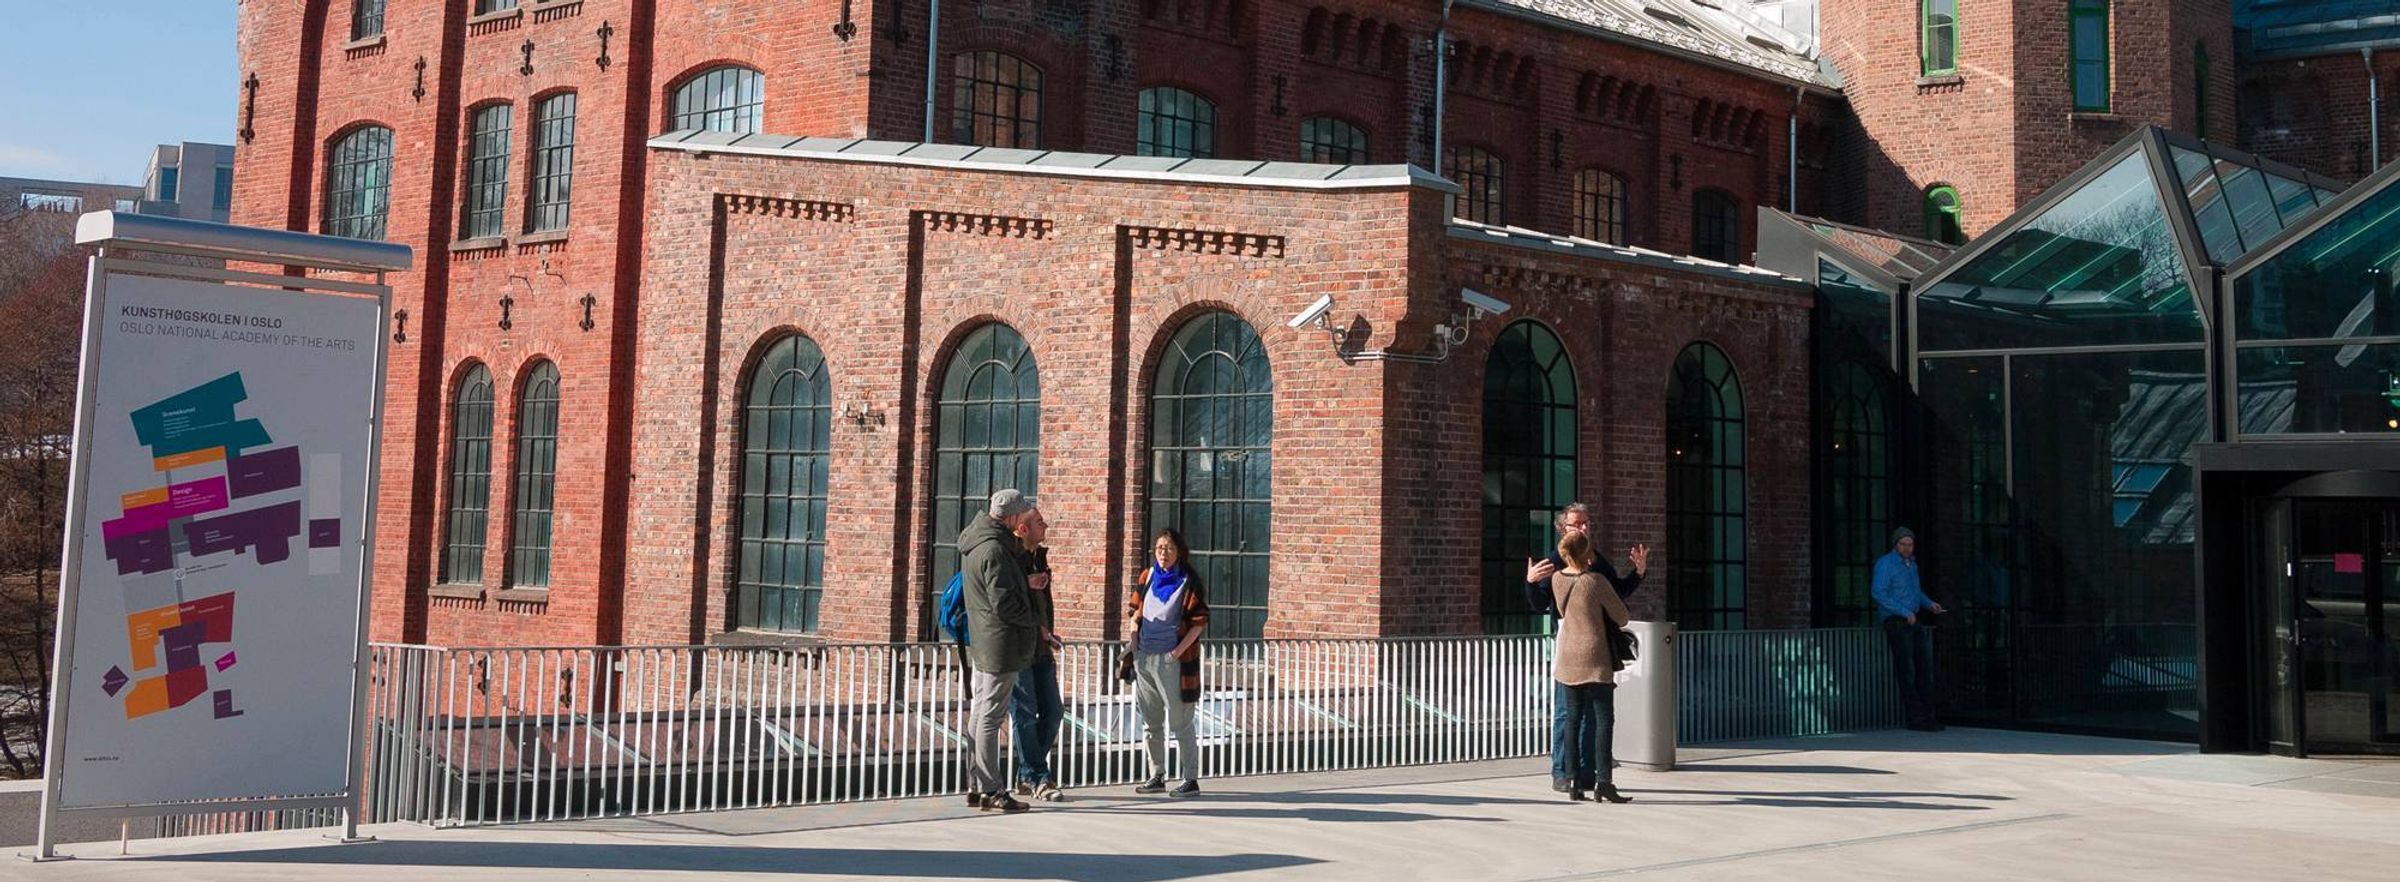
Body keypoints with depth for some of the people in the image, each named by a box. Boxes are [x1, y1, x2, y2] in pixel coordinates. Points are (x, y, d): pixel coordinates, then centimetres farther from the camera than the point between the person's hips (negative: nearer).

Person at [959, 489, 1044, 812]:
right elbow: (1003, 603, -21)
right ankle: (991, 791, -1)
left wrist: (1029, 582, -1)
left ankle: (976, 786, 22)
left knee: (980, 713, 14)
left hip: (980, 642, 10)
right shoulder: (993, 549, -20)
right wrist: (1034, 621, -6)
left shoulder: (975, 541, 11)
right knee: (990, 716, -6)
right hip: (1000, 643, -10)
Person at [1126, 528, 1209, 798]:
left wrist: (1178, 651, -16)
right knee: (1150, 722, 13)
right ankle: (1156, 777, 23)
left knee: (1179, 722, -3)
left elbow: (1199, 622, -9)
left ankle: (1191, 780, 3)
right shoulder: (1147, 577, 9)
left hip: (1172, 661, -6)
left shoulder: (1189, 582, -6)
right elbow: (1135, 611, 16)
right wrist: (1135, 645, 3)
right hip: (1144, 658, 6)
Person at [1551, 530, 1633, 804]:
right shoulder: (1596, 582, -14)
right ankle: (1603, 781, -11)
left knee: (1573, 718, 10)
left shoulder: (1557, 579, 1)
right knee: (1603, 719, -4)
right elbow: (1622, 618, -6)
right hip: (1595, 658, -5)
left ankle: (1573, 781, 9)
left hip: (1567, 658, 5)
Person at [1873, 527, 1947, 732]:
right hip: (1895, 621, -8)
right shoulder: (1885, 564, -9)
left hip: (1913, 621, 8)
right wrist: (1905, 612, -21)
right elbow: (1879, 593, -19)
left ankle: (1927, 716, 9)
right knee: (1907, 671, -7)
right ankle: (1916, 718, -5)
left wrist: (1930, 603, 11)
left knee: (1924, 668, 5)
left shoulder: (1911, 564, 17)